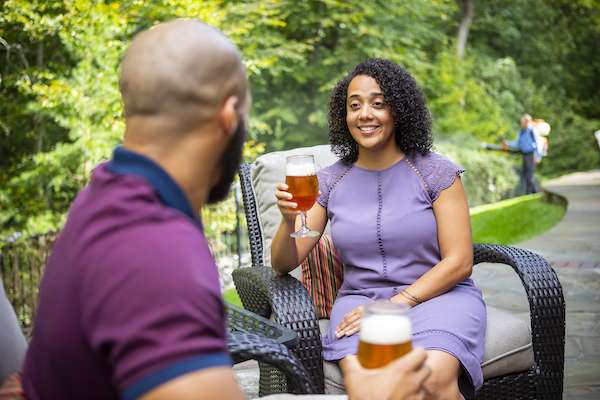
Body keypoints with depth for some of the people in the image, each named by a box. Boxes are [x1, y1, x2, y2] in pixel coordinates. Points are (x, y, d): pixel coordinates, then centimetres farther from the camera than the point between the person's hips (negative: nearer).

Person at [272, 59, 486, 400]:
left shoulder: (436, 172, 0)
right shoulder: (330, 181, 7)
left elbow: (459, 262, -4)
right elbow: (284, 263, 5)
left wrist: (395, 305, -13)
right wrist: (289, 220, -17)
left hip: (438, 294, -1)